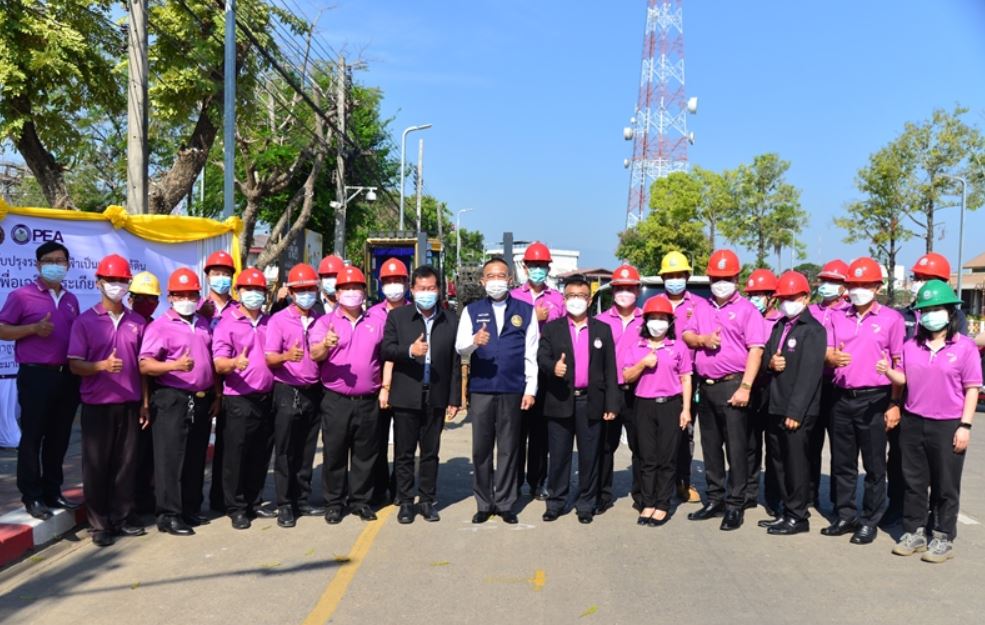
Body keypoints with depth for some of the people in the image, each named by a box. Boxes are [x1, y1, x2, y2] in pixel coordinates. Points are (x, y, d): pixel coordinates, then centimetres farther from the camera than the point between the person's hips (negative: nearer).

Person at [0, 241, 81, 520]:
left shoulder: (71, 300, 14)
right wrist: (34, 328, -18)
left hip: (67, 376, 6)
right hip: (36, 376, -5)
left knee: (59, 437, 11)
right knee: (32, 437, 1)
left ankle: (52, 492, 21)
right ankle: (32, 496, 9)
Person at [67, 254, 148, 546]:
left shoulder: (137, 322, 8)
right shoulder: (85, 321, -2)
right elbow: (75, 365, -6)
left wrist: (145, 402, 8)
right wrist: (102, 365, -26)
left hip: (129, 404, 3)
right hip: (97, 404, -3)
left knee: (126, 463, 7)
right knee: (96, 465, 4)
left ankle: (121, 519, 19)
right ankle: (99, 524, 14)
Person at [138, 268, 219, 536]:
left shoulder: (203, 325, 14)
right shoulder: (160, 326, -6)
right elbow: (145, 365, -14)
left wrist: (216, 395, 14)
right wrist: (175, 365, -29)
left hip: (203, 400, 6)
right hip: (172, 400, -6)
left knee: (196, 458, 12)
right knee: (170, 458, -3)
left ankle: (191, 509, 23)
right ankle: (169, 515, 5)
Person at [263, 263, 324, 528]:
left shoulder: (321, 321, 9)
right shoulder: (278, 320, -4)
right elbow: (269, 358, -11)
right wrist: (287, 356, -31)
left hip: (314, 392, 4)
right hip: (287, 393, -4)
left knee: (307, 453, 11)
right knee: (285, 453, 1)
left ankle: (303, 501, 21)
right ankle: (285, 506, 8)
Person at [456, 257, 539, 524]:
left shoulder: (526, 311, 6)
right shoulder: (472, 310, 7)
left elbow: (531, 354, 4)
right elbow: (460, 348, -3)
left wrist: (530, 389, -2)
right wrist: (474, 341, -25)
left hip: (513, 389, 0)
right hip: (480, 389, 1)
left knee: (509, 449, 6)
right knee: (481, 449, 6)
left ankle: (505, 503, 16)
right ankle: (484, 504, 17)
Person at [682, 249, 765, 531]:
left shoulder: (747, 309, -4)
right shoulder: (702, 309, 15)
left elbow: (755, 350, -11)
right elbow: (686, 334, 15)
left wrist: (745, 386, -19)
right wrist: (702, 339, -7)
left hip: (732, 386, -6)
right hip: (706, 387, 6)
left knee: (736, 449, -1)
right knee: (710, 447, 14)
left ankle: (735, 505, 6)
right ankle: (715, 500, 25)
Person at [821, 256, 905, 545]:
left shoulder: (891, 318, -1)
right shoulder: (837, 317, 11)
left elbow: (899, 364, -2)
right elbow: (827, 352, 8)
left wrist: (895, 404, -6)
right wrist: (832, 358, -18)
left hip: (874, 399, -4)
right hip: (842, 398, 4)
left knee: (874, 466, 4)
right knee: (842, 463, 11)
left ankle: (870, 521, 13)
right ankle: (845, 516, 22)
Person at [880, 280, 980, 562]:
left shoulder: (965, 347, -6)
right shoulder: (911, 345, 7)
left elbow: (972, 389, -6)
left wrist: (965, 425, -11)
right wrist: (888, 371, -10)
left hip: (948, 425, -4)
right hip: (912, 423, 4)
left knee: (945, 486, 7)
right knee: (914, 481, 11)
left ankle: (942, 538, 17)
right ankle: (914, 532, 23)